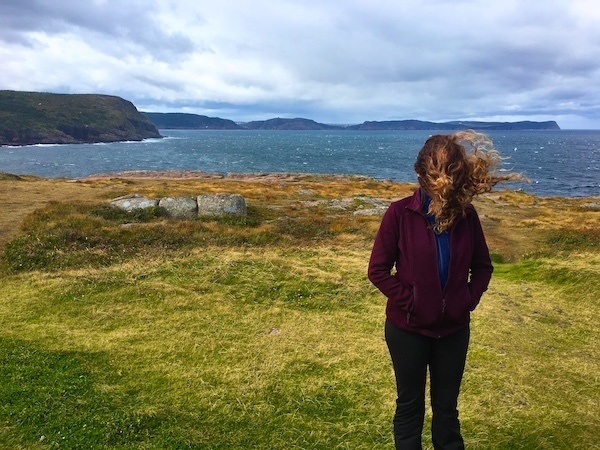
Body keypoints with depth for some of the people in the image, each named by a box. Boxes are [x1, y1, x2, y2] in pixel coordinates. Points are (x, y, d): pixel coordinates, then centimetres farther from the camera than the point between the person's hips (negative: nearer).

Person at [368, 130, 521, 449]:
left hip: (454, 329, 3)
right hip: (409, 328, -2)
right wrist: (408, 300, -16)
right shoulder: (401, 213, -15)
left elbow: (483, 266, 7)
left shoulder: (466, 214, -6)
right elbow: (378, 270, -11)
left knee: (447, 406, 20)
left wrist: (469, 300, -6)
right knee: (410, 403, 17)